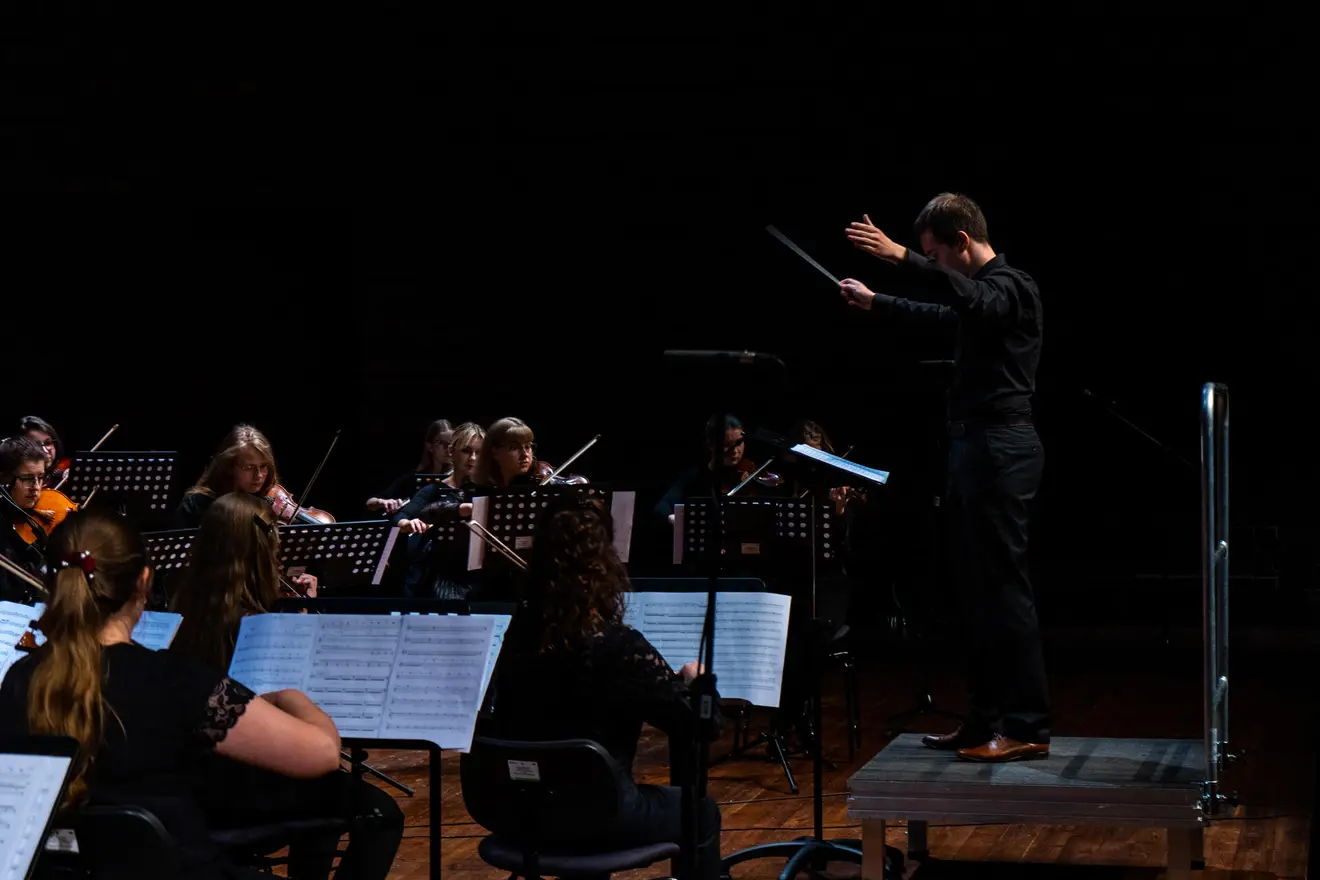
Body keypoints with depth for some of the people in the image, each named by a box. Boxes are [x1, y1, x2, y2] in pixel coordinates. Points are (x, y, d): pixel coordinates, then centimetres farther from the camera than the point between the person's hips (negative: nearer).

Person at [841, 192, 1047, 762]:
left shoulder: (1010, 287, -10)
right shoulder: (981, 290, 19)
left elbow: (971, 299, -34)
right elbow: (940, 312, 40)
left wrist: (902, 259, -43)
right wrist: (875, 303, 47)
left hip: (1000, 449, -10)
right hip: (974, 446, 10)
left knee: (1004, 588, -10)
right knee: (976, 588, 11)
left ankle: (1029, 729, -8)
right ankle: (986, 721, 16)